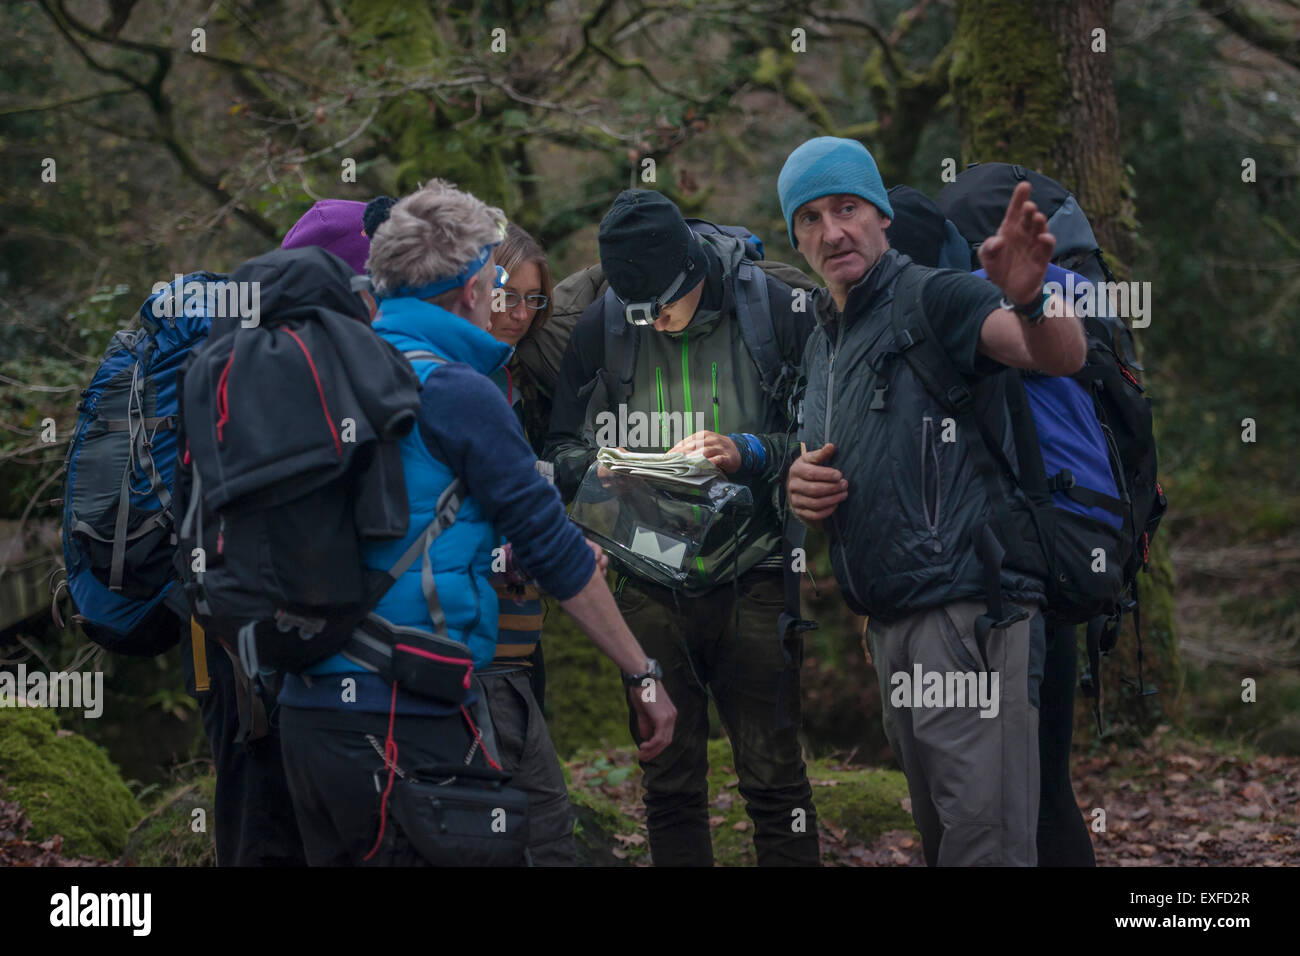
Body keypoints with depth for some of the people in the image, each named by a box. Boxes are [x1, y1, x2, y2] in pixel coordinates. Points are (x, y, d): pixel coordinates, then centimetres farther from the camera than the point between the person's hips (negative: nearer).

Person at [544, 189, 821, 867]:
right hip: (651, 583, 3)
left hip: (751, 576, -2)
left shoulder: (771, 309, -5)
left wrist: (748, 453, -18)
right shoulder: (601, 327, 2)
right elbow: (560, 453, 9)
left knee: (774, 778, -1)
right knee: (669, 785, 7)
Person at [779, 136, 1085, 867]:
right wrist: (801, 484, 8)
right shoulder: (822, 345, 21)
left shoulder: (932, 298, -5)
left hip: (969, 612, -9)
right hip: (892, 626, 9)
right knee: (939, 835, 15)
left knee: (984, 840, -14)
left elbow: (1062, 356, -23)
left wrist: (1030, 299, -46)